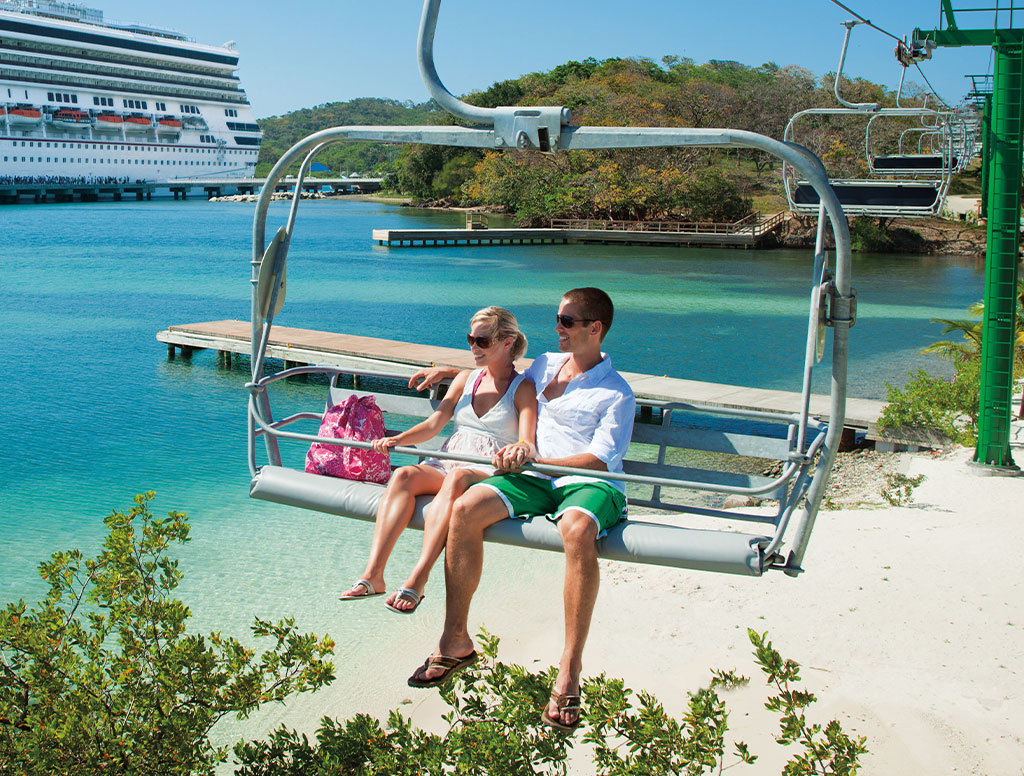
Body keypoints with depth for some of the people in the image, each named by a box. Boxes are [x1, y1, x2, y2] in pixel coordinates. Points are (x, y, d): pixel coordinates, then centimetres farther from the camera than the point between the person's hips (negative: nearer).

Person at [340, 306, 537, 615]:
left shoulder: (523, 388, 5)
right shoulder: (466, 378, 20)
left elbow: (528, 444, -8)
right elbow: (434, 423, 12)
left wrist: (519, 449, -33)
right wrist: (397, 440, -6)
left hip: (488, 473, -4)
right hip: (446, 463, 5)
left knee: (457, 479, -39)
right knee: (403, 475, -28)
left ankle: (417, 581, -48)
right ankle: (373, 574, -40)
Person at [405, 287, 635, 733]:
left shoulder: (617, 394, 2)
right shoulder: (546, 365, 21)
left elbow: (601, 460, -10)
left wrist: (534, 459, -19)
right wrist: (446, 371, 33)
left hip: (589, 483, -5)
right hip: (536, 478, 5)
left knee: (578, 529, -42)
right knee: (465, 509, -24)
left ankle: (569, 670, -36)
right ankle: (456, 641, -14)